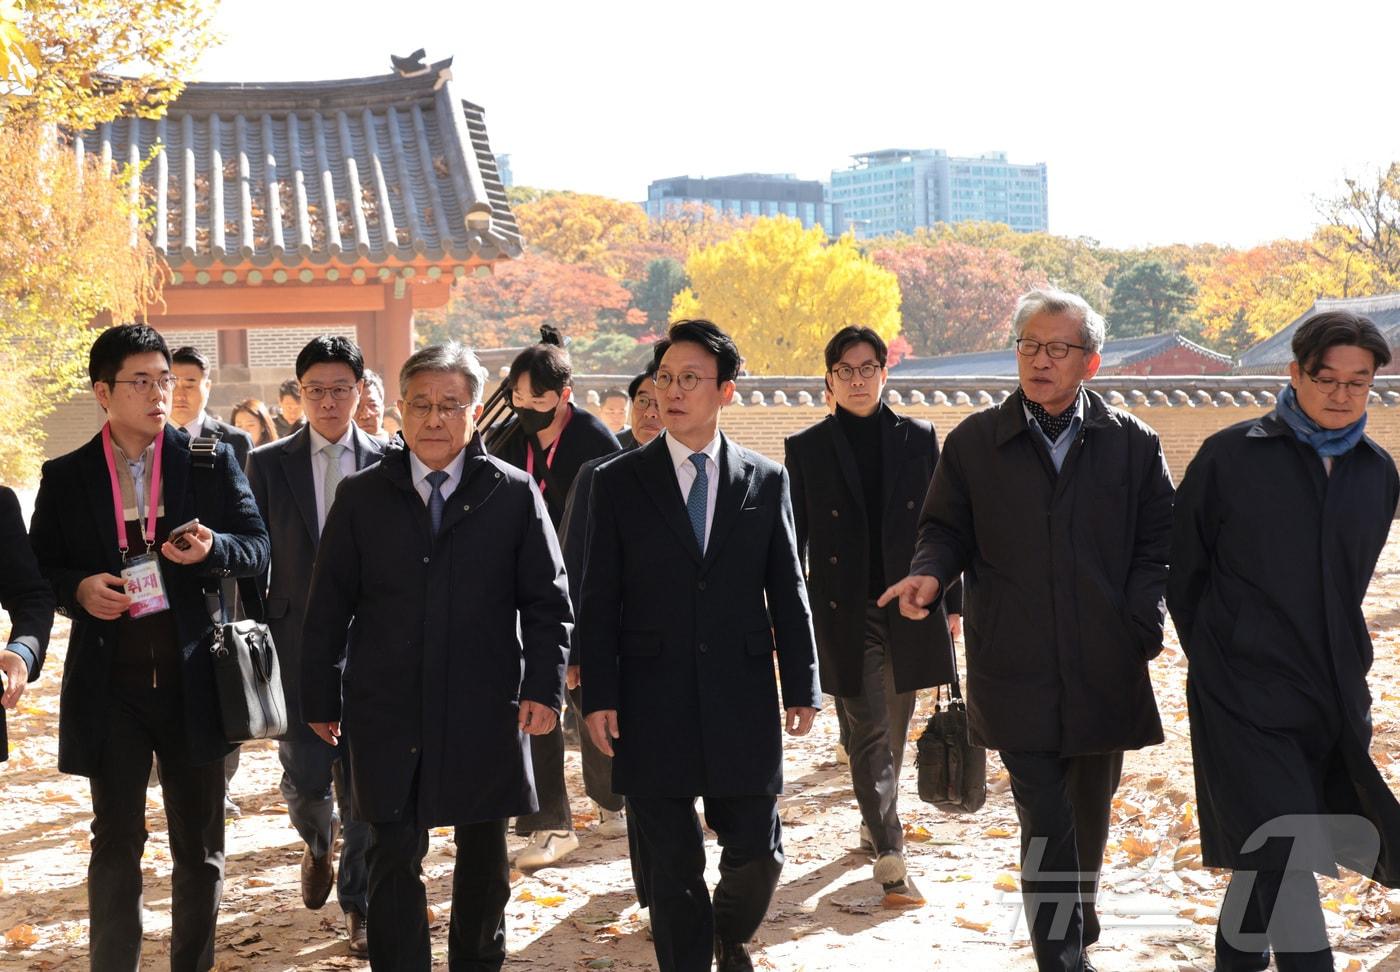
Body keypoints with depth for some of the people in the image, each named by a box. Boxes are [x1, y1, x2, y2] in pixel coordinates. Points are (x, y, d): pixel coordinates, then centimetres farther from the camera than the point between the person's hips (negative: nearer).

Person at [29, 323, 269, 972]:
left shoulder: (211, 461, 2)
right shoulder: (65, 477, 2)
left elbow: (257, 547, 0)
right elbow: (38, 570, 6)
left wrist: (213, 548, -21)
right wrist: (79, 589, -14)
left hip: (194, 676, 1)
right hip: (110, 682, 0)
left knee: (200, 845, 11)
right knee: (115, 844, 6)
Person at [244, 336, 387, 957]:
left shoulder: (388, 464, 2)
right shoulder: (268, 464, 3)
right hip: (296, 644, 0)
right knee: (304, 778, 2)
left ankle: (358, 902, 20)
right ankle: (318, 843, 37)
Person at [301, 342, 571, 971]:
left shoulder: (513, 495, 1)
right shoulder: (362, 499, 4)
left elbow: (547, 601, 1)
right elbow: (328, 608, 6)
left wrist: (544, 687, -8)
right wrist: (320, 701, 5)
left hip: (486, 713, 0)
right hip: (389, 713, 0)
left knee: (483, 856, 14)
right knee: (394, 859, 2)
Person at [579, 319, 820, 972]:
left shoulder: (766, 481, 6)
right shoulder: (618, 481, 3)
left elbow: (787, 592, 7)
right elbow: (599, 600, 1)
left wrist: (802, 686, 3)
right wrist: (598, 696, -5)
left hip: (742, 700, 1)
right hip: (653, 704, -1)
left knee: (757, 852, 6)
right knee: (672, 866, 6)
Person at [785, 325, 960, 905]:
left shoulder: (918, 439, 6)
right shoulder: (807, 449, 2)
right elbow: (795, 539, 4)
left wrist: (951, 604, 6)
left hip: (911, 608, 2)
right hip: (846, 614, -2)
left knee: (894, 728, 13)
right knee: (869, 732, -7)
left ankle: (875, 821, 34)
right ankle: (890, 858, -10)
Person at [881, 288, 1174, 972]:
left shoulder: (1132, 444, 4)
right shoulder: (974, 442, 3)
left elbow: (1156, 544, 5)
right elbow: (946, 529, 8)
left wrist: (1140, 626, -6)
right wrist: (930, 572, -13)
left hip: (1104, 671, 2)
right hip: (1017, 673, -2)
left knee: (1089, 815, 19)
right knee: (1044, 824, -6)